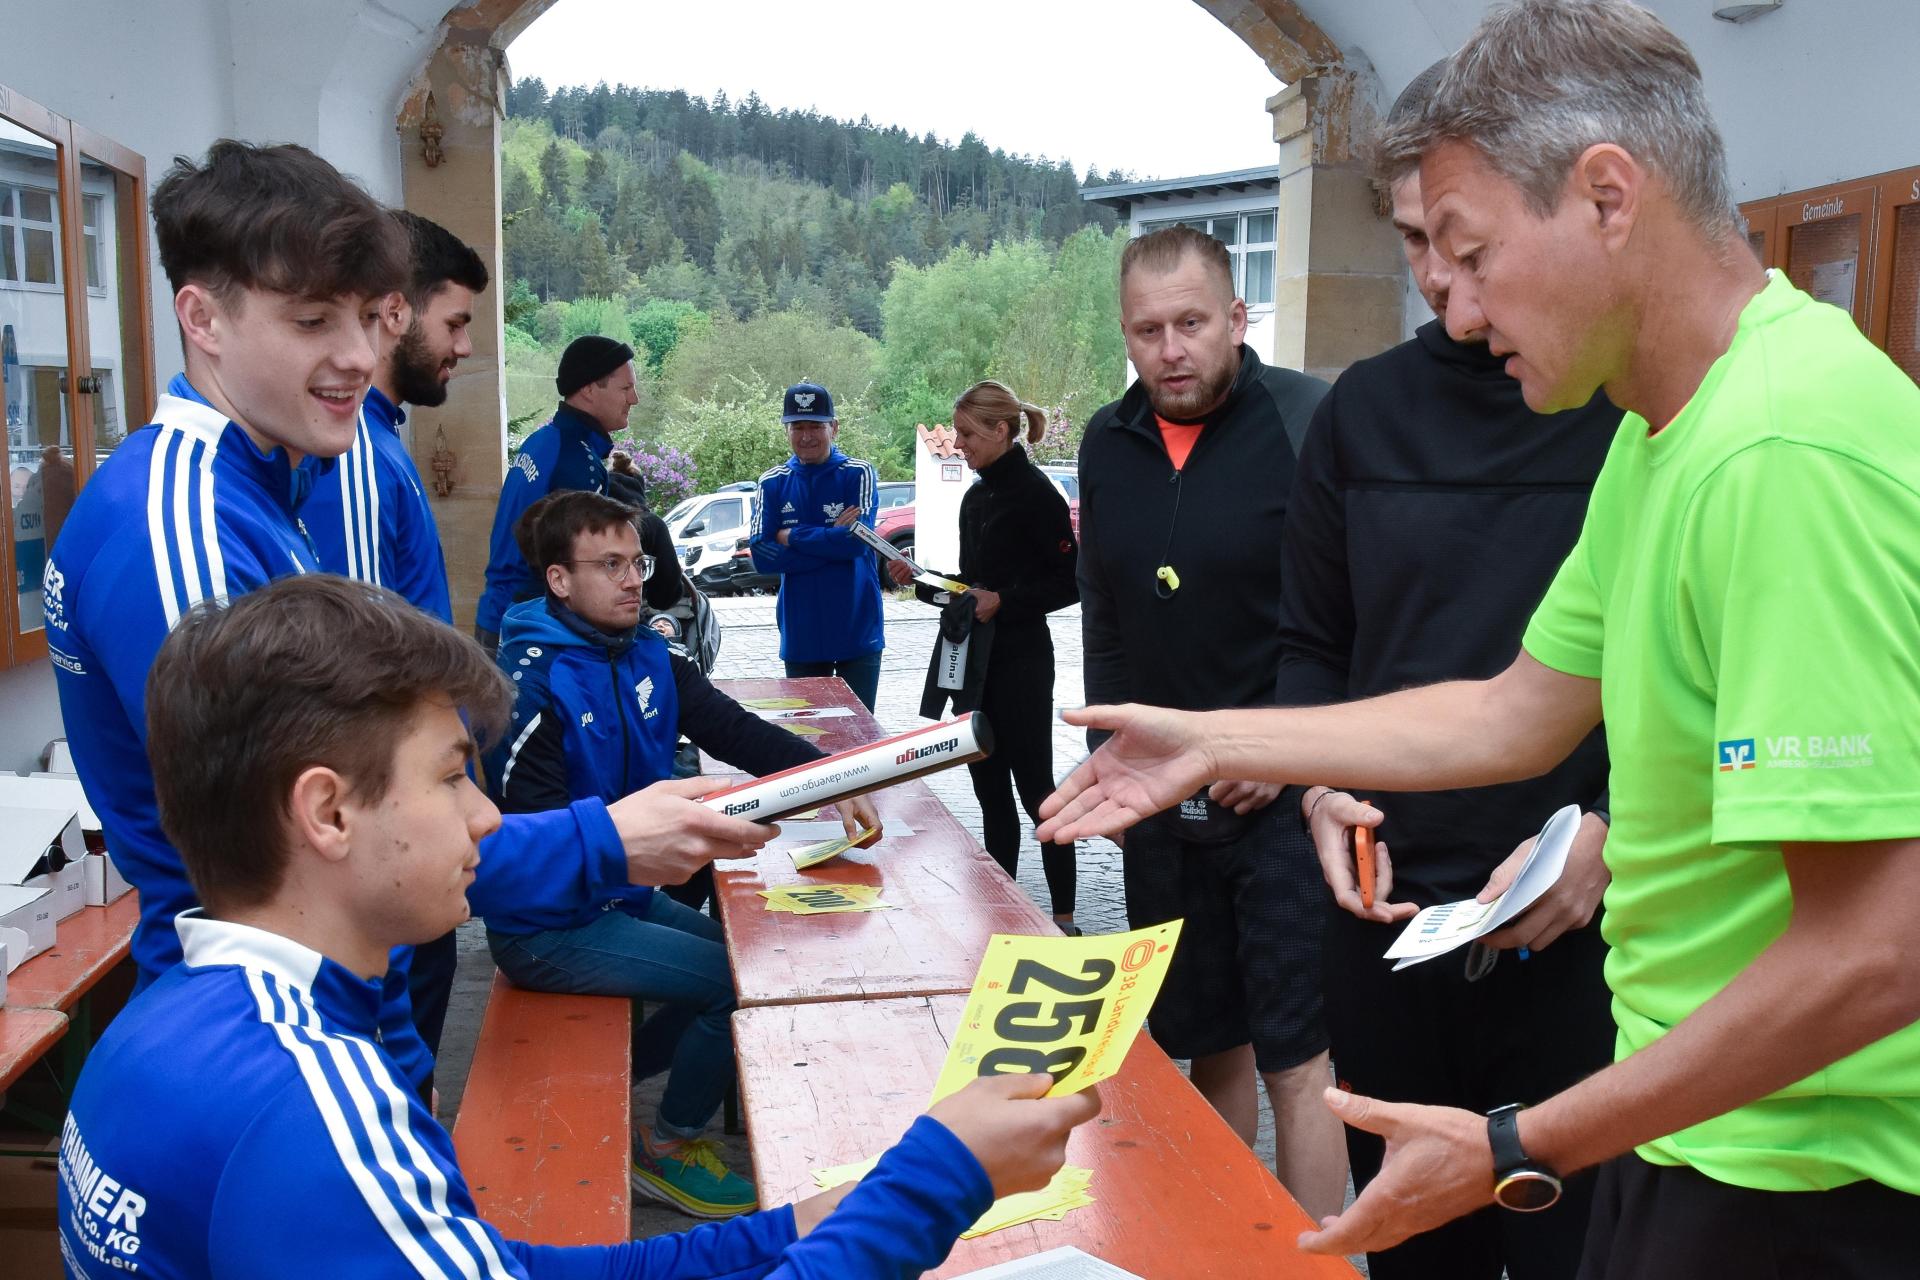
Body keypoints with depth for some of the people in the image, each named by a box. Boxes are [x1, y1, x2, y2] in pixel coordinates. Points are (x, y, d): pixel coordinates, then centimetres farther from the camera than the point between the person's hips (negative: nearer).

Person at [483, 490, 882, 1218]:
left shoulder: (647, 657, 2)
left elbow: (739, 732, -5)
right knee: (742, 982, -13)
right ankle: (667, 1146, 11)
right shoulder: (532, 681, -21)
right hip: (549, 926, -8)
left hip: (624, 897, 8)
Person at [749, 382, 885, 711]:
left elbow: (857, 541, -18)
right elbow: (762, 557, -7)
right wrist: (831, 540, -14)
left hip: (856, 631, -2)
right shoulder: (772, 483, 2)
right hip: (801, 635, 2)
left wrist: (793, 537, -10)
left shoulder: (858, 474, -4)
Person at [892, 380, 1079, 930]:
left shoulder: (1035, 493, -12)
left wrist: (1002, 601, -20)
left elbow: (1068, 584, -14)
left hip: (1020, 661, -8)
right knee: (989, 786, 12)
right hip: (975, 658, 8)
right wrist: (919, 580, 6)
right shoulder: (977, 497, 13)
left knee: (1033, 785, -3)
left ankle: (1063, 915, 6)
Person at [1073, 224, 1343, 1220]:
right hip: (1160, 802, 6)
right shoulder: (1106, 445, 9)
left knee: (1296, 1059, -3)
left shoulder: (1307, 421, -10)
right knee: (1205, 1045, 16)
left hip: (1279, 801, -5)